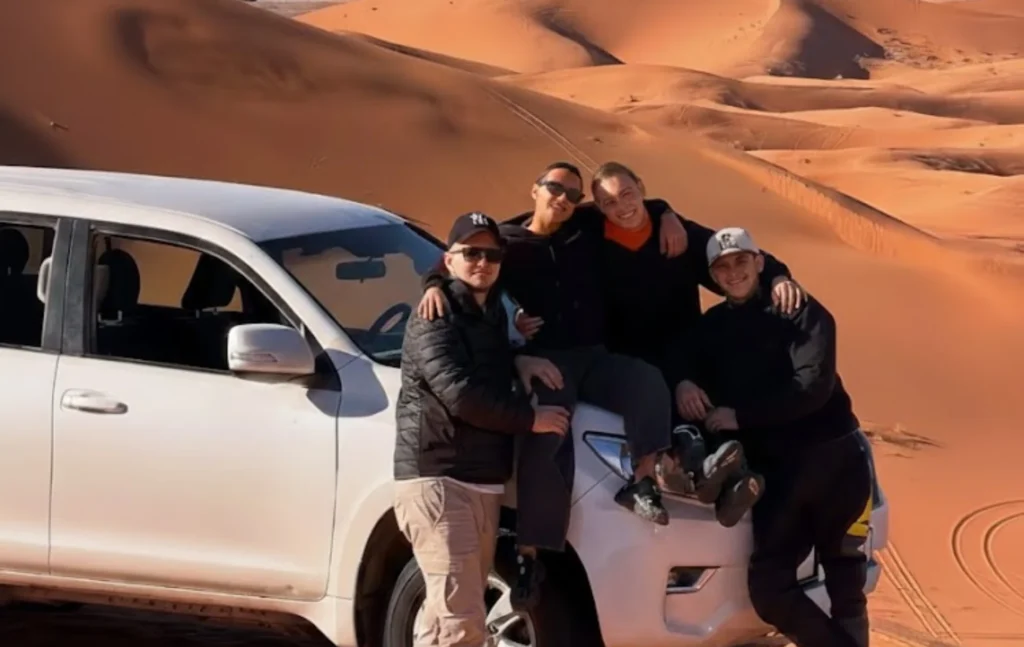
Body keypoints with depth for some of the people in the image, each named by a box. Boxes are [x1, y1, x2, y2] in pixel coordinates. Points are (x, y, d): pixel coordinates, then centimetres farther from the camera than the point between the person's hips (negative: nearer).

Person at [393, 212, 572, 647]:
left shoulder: (492, 315, 19)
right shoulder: (436, 317, -8)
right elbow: (460, 394, -20)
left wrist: (519, 362, 12)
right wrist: (530, 418, -11)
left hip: (484, 483, 9)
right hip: (438, 480, -9)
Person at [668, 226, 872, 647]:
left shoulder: (800, 314, -1)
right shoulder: (713, 327, 16)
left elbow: (812, 386, -13)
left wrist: (740, 415, -14)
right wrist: (683, 381, -9)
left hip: (833, 458, -5)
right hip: (776, 470, 5)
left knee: (844, 580, -2)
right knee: (768, 586, -6)